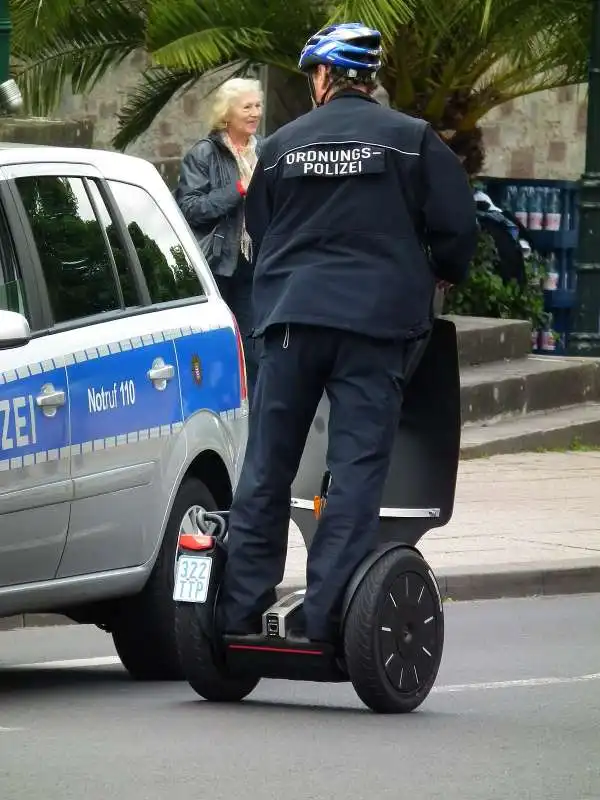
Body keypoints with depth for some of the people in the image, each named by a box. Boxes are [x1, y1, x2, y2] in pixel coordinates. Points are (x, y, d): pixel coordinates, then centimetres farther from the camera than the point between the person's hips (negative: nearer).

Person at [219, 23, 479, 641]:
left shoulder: (282, 145, 9)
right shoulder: (411, 139, 1)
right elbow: (456, 228, -1)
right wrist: (443, 277, 20)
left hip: (291, 317, 2)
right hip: (377, 319, -2)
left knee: (265, 471, 8)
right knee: (357, 469, -2)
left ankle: (241, 612, 6)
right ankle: (325, 621, -9)